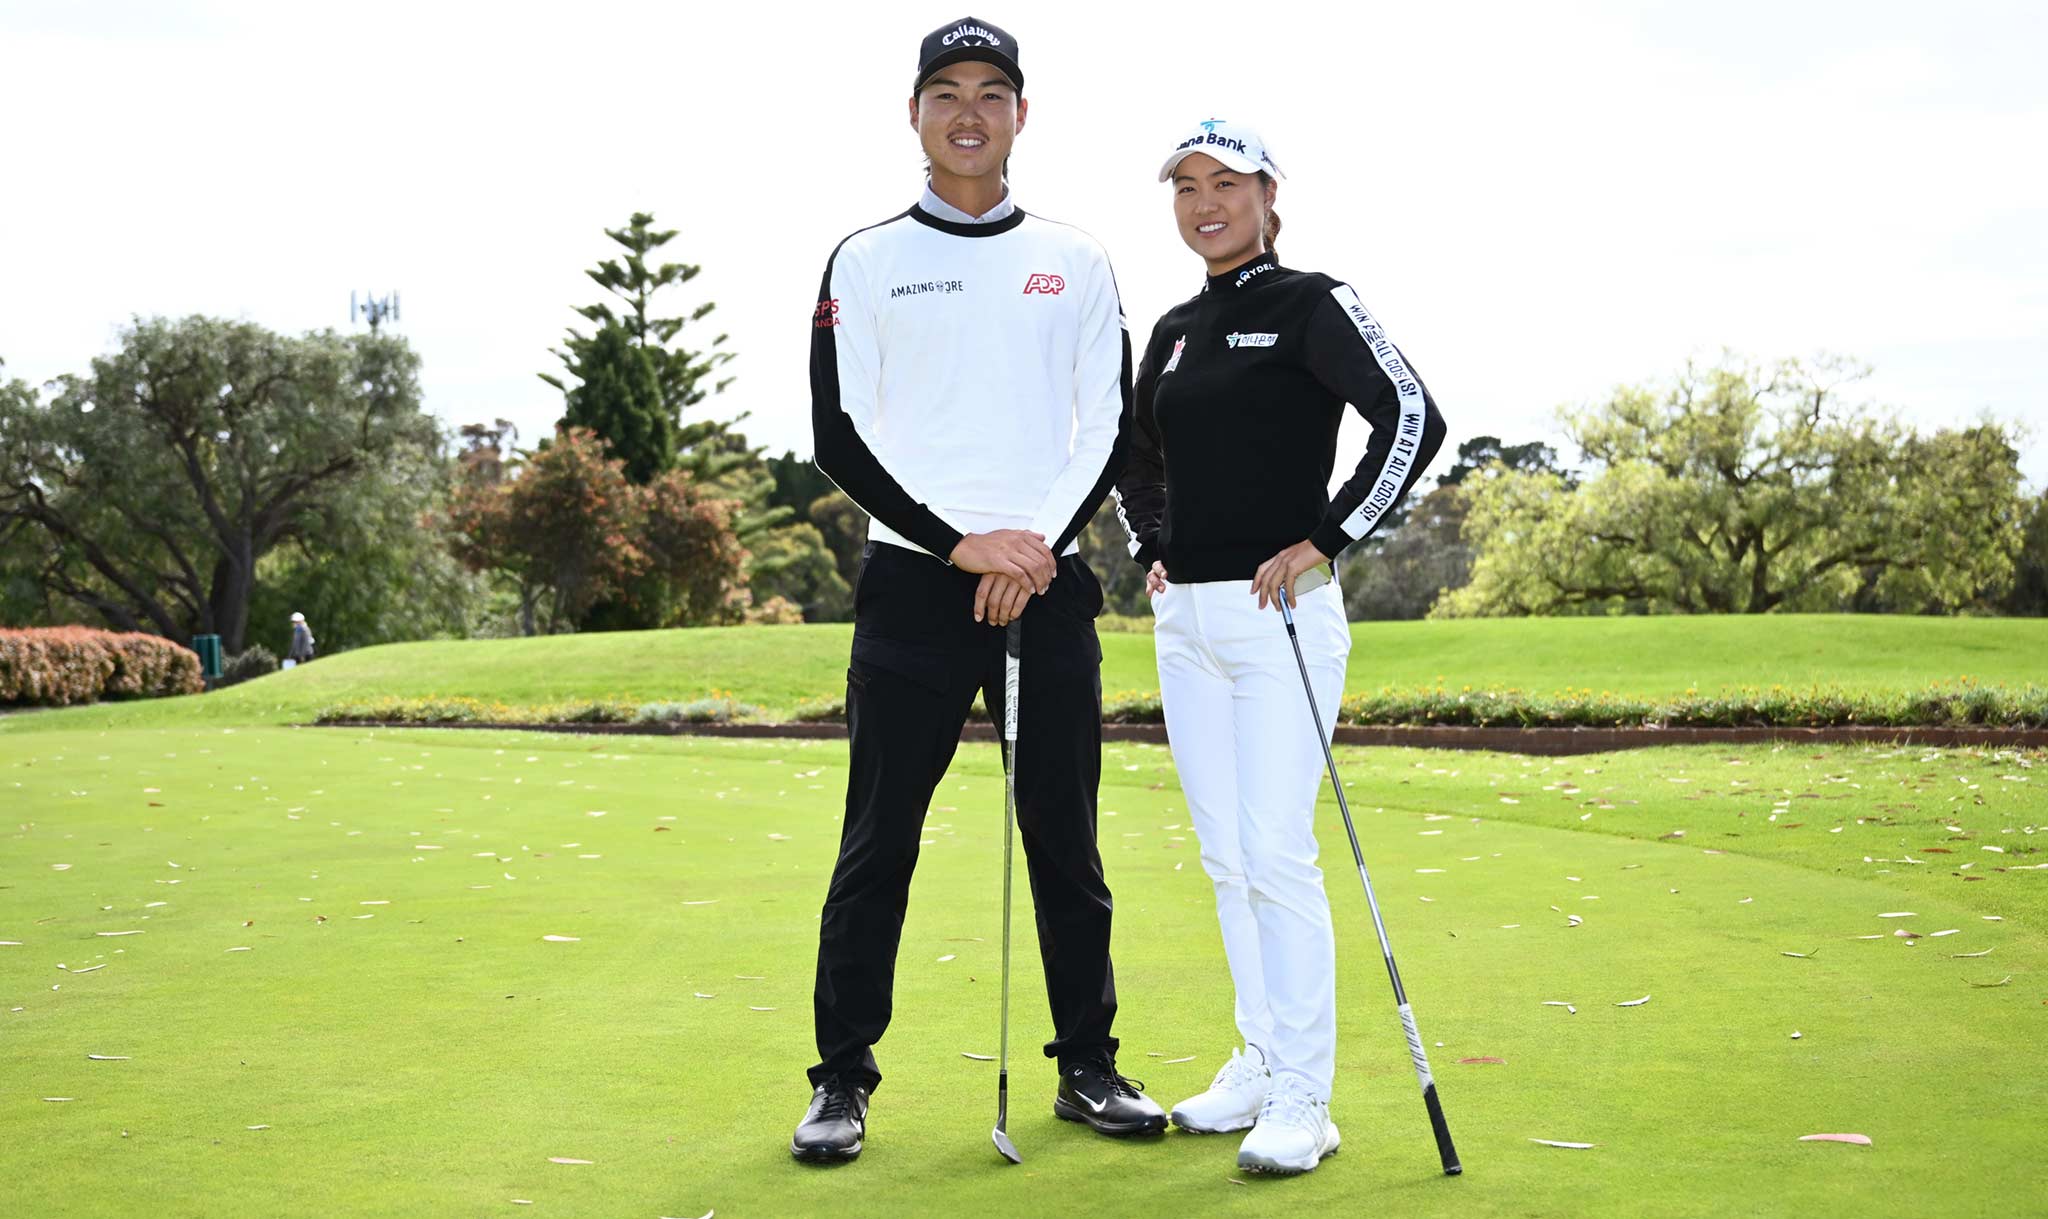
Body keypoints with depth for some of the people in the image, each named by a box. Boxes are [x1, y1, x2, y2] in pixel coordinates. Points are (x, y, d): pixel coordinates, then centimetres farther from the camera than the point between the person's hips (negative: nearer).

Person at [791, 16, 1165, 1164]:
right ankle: (844, 1079, 9)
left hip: (1048, 583, 2)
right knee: (879, 840, -1)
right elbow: (840, 436, -2)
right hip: (913, 583, -2)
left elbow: (1109, 425, 7)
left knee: (1067, 838, 7)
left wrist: (1040, 546, -9)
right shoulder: (866, 262, 5)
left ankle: (1090, 1066, 18)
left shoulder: (1077, 262, 11)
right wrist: (962, 545, -11)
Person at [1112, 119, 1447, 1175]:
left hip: (1280, 611, -7)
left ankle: (1302, 1097, -1)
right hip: (1184, 618, 7)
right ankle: (1261, 1059, 23)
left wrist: (1322, 541, -17)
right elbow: (1135, 459, 30)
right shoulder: (1175, 329, 15)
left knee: (1277, 855, -9)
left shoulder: (1310, 305, -5)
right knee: (1225, 858, 11)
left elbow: (1413, 419, -16)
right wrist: (1153, 551, 14)